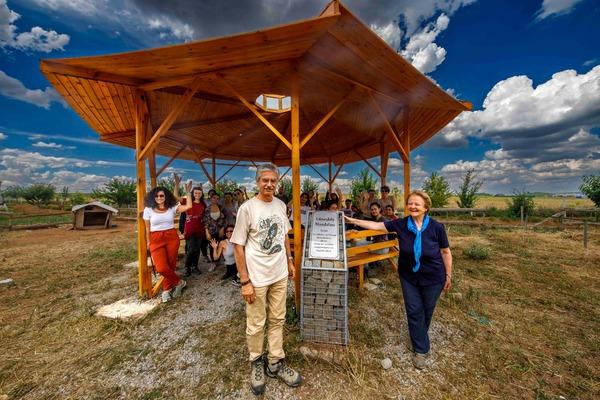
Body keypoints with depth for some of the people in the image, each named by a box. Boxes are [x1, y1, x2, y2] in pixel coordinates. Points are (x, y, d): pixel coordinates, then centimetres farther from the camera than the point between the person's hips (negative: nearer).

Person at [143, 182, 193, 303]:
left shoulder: (172, 207, 1)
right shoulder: (148, 210, 2)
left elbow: (188, 206, -13)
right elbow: (147, 229, 6)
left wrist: (188, 192, -12)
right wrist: (148, 243, 6)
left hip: (172, 238, 1)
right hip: (156, 240, 0)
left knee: (171, 265, 6)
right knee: (162, 268, -13)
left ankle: (167, 289, 29)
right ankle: (179, 282, 13)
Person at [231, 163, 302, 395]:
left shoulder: (280, 205, 2)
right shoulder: (247, 208, -14)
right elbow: (238, 246, -12)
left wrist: (289, 260, 13)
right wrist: (244, 281, -12)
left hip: (280, 274, 5)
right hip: (257, 277, -4)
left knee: (277, 320, 18)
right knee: (256, 324, 13)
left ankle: (275, 363, 39)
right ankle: (256, 362, 41)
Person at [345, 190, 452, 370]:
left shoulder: (436, 227, -18)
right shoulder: (401, 224, -16)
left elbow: (446, 252, -5)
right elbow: (376, 225, -14)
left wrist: (448, 276, 1)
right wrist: (353, 220, -20)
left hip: (433, 278, 0)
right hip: (409, 276, 1)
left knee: (427, 311, 19)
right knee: (414, 311, 9)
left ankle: (419, 337, 50)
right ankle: (421, 349, 32)